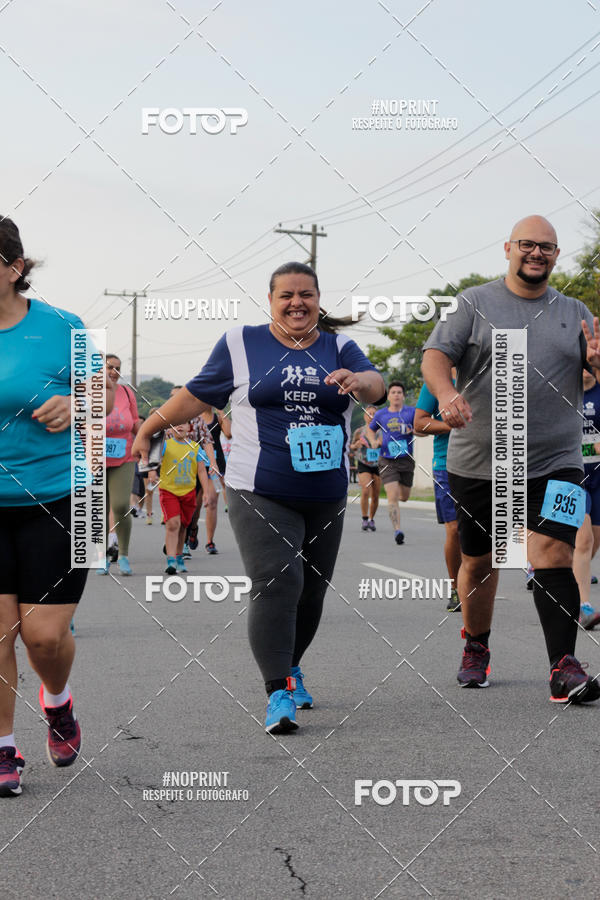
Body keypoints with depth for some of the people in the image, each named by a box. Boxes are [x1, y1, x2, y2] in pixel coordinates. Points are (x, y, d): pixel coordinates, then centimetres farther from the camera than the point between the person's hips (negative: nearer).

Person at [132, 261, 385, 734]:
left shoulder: (340, 348, 9)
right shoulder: (241, 343, 5)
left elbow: (376, 385, -8)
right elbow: (198, 394, 12)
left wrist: (359, 381, -31)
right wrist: (148, 429, 12)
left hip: (327, 495, 3)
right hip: (261, 494, -3)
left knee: (312, 589, 10)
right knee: (277, 583, -17)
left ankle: (290, 667, 34)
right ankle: (278, 693, -14)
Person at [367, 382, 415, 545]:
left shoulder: (411, 412, 2)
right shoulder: (381, 414, 7)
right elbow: (370, 429, 24)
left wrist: (412, 430, -24)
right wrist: (374, 441, 4)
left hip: (406, 459, 1)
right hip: (387, 461, -1)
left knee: (404, 497, 13)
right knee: (392, 497, -14)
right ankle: (397, 530, -16)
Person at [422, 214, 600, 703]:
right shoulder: (474, 304, 5)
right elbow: (436, 355, -4)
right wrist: (446, 392, -26)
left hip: (554, 462, 0)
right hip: (478, 463, 0)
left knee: (553, 554, -16)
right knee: (479, 561, 10)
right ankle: (476, 649, 32)